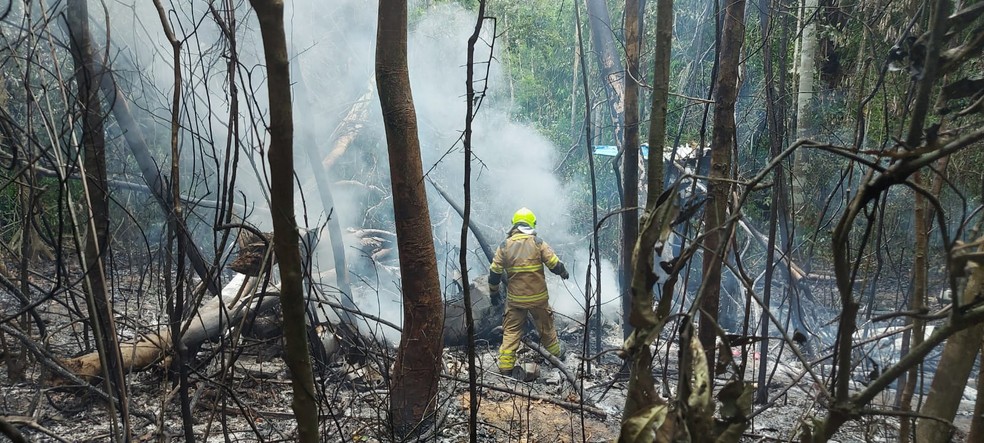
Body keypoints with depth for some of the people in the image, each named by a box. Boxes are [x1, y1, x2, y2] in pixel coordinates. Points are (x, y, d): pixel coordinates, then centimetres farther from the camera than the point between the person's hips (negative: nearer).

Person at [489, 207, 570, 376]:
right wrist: (564, 273, 14)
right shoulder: (538, 243, -9)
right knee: (546, 327, 19)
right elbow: (555, 264, -8)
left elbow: (494, 273, -2)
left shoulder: (504, 246, -4)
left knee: (511, 331, 8)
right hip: (538, 297, 0)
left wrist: (494, 292, 13)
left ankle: (505, 366, 4)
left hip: (515, 298, 0)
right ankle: (556, 354, 38)